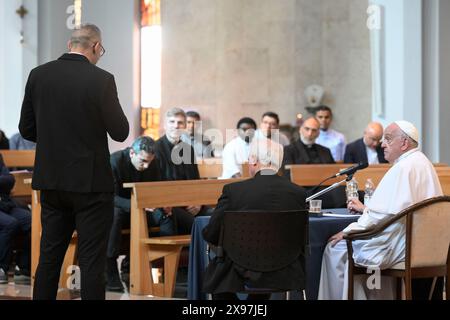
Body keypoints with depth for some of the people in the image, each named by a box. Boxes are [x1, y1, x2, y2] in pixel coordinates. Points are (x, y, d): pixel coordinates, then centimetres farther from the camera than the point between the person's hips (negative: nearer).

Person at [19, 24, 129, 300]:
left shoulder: (38, 75, 1)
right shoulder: (101, 80, -13)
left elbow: (27, 130, 6)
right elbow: (120, 132, -8)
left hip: (51, 183, 5)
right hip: (91, 183, -5)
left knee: (49, 257, 14)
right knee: (92, 261, 2)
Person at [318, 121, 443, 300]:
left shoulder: (403, 169, -18)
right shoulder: (422, 163, 15)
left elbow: (384, 214, -21)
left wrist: (348, 232, -13)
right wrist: (366, 209, 22)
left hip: (401, 247, -11)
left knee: (335, 249, -4)